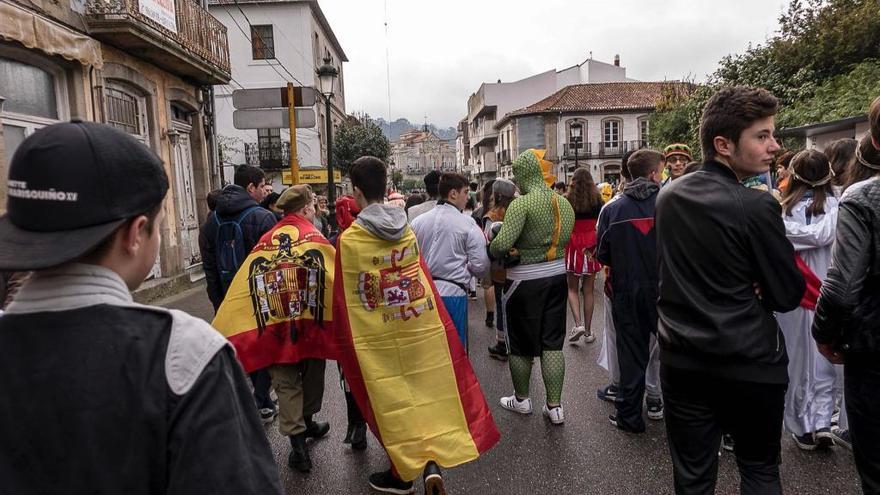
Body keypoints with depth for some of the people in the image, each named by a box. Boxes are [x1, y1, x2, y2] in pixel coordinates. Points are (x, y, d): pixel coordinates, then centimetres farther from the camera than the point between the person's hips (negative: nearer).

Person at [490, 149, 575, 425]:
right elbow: (565, 238, 6)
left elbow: (502, 243, -26)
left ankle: (521, 399, 30)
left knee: (520, 344, 12)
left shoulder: (522, 203, -18)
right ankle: (555, 406, 16)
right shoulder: (564, 203, 3)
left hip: (524, 281, -6)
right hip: (557, 276, 6)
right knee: (552, 343, 12)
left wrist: (493, 250, -5)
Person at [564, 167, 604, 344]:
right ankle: (588, 330, 14)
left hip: (572, 246, -1)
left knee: (572, 288, 12)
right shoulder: (597, 200, -1)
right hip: (592, 247, 1)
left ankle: (578, 323, -6)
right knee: (589, 290, 9)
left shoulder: (567, 200, -5)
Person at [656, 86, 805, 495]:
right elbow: (789, 295, -11)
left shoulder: (667, 196, 0)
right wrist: (755, 288, 7)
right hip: (749, 365, -4)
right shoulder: (757, 206, -18)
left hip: (682, 361, 4)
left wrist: (743, 285, 5)